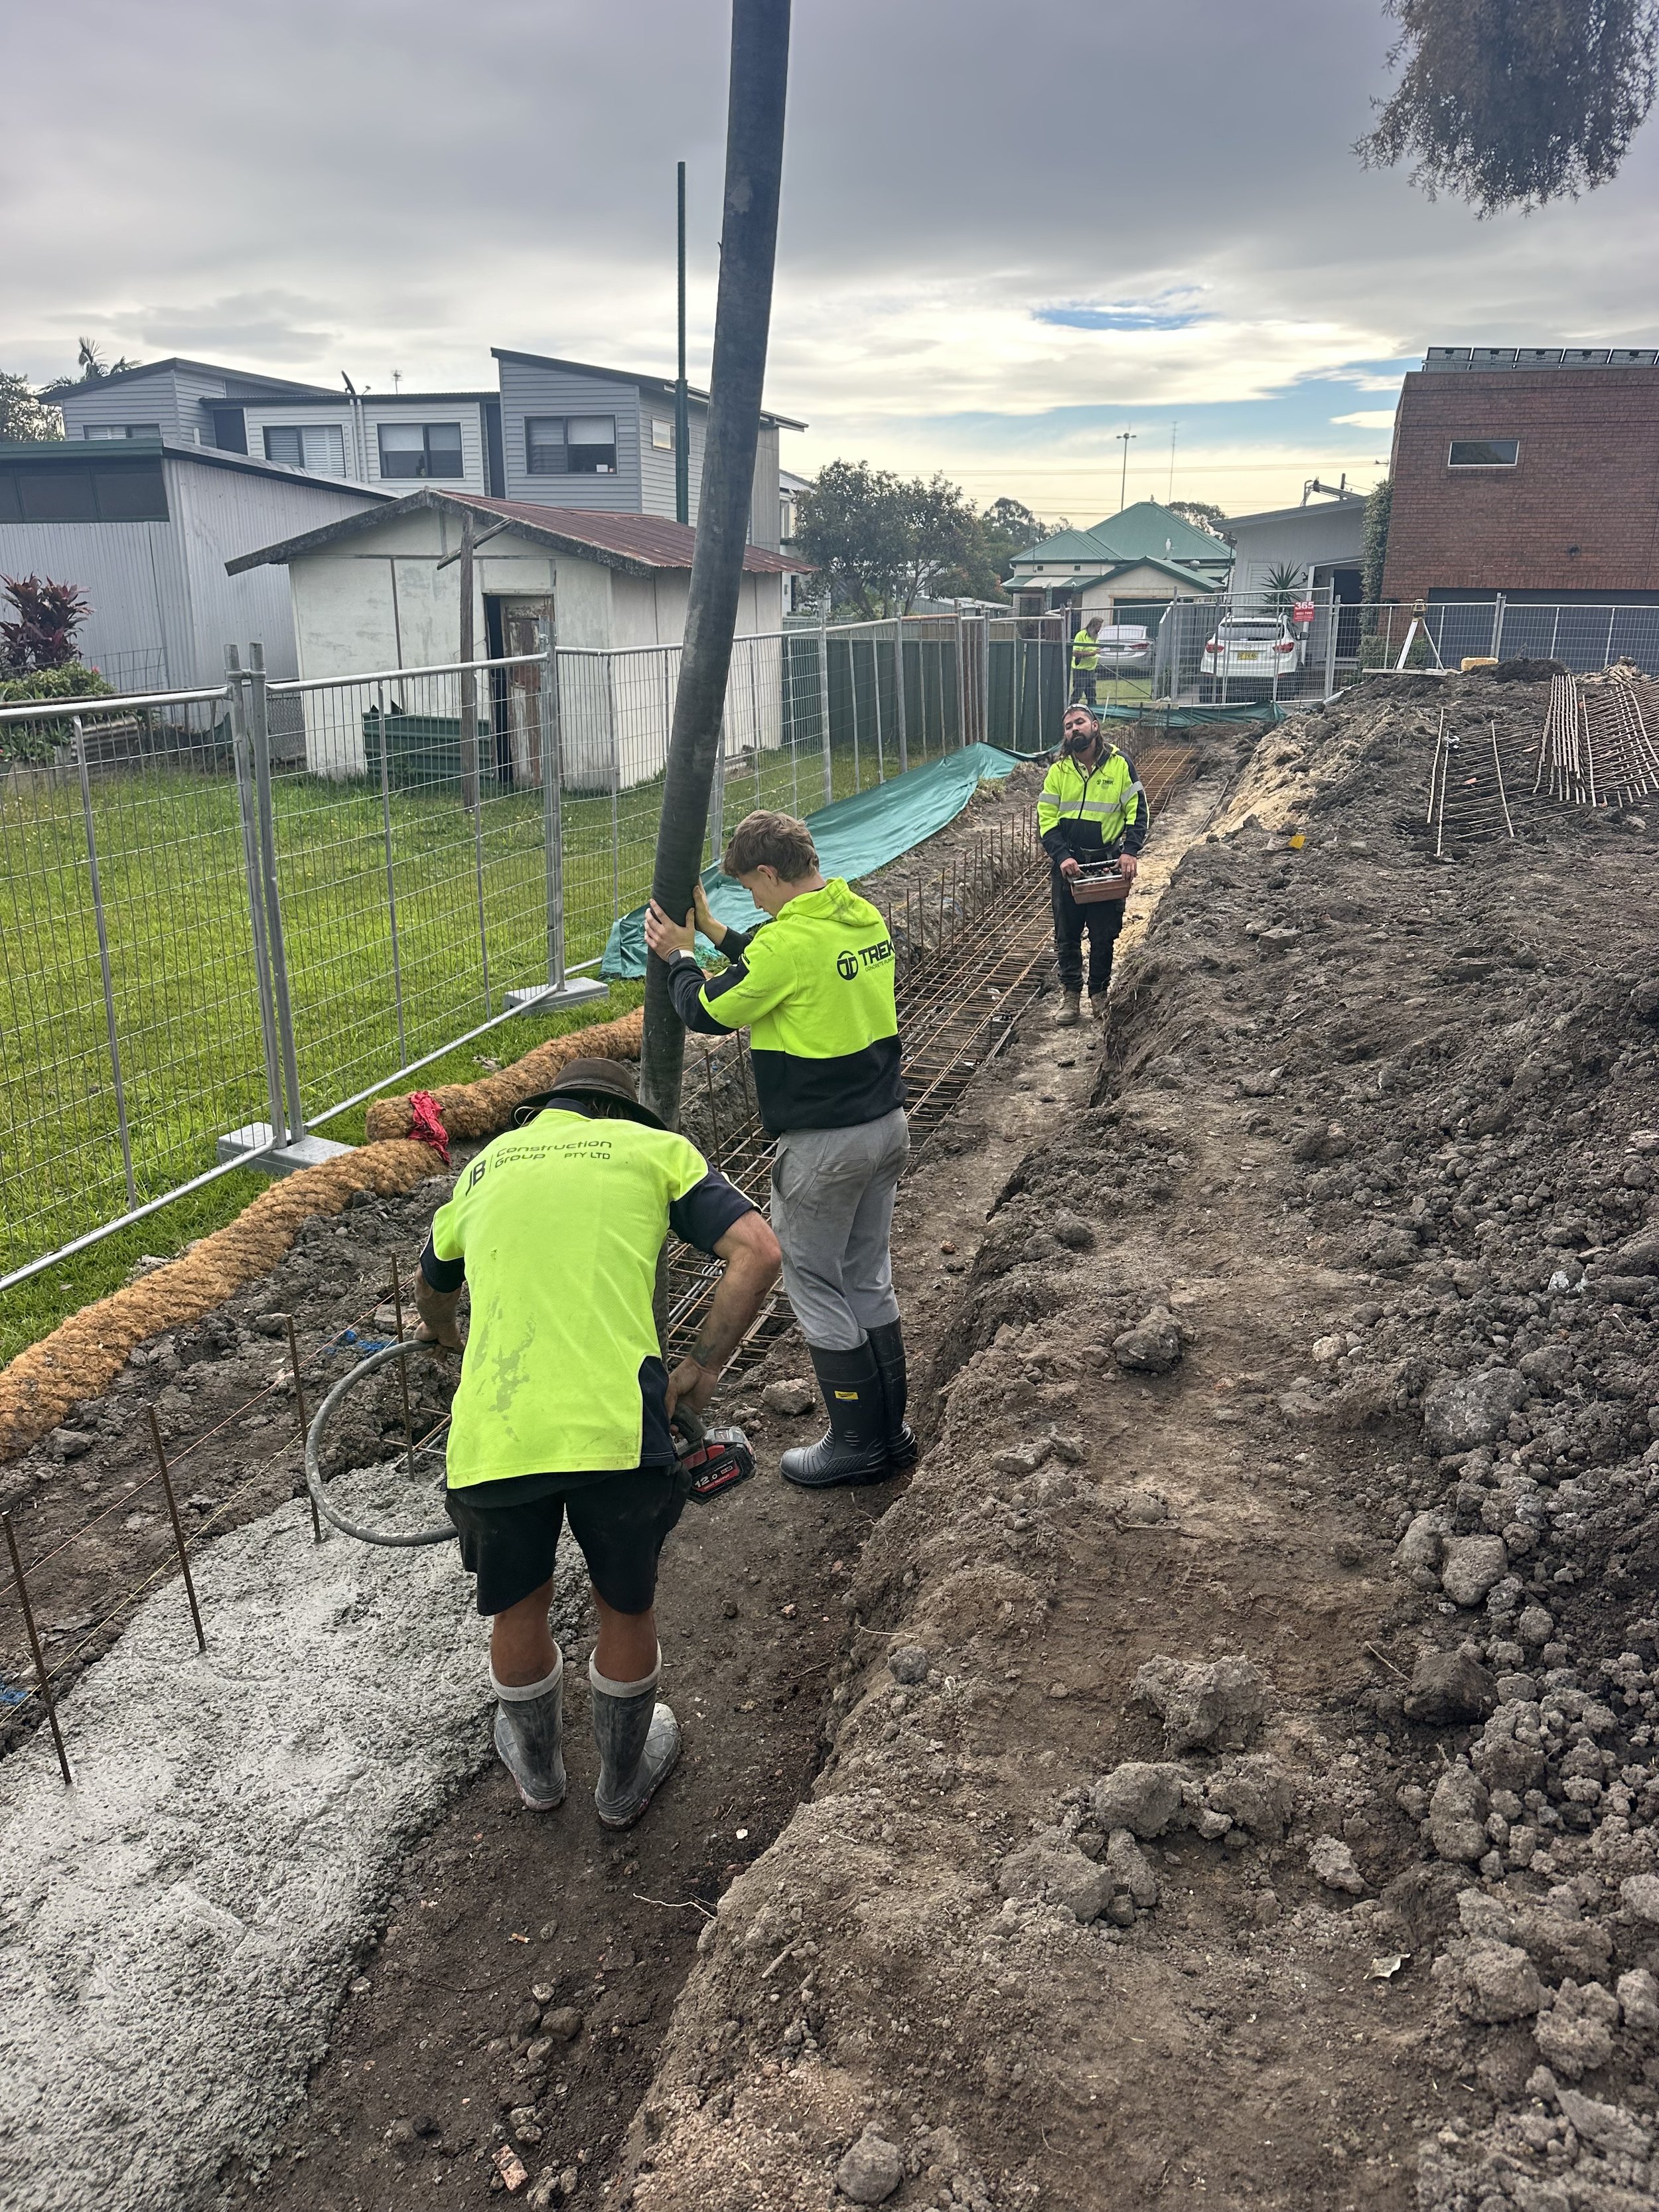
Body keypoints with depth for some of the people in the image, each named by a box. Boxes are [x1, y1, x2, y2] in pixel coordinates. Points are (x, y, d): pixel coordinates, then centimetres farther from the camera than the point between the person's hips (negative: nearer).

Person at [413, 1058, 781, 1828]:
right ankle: (624, 1780, 45)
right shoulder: (655, 1147, 15)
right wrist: (699, 1372, 7)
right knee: (626, 1608, 23)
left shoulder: (485, 1165, 24)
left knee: (517, 1610, 27)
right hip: (614, 1426, -2)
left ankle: (538, 1767, 52)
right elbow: (757, 1253, 0)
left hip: (492, 1438, 3)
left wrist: (441, 1333, 65)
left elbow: (432, 1286, 43)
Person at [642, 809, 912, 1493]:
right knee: (869, 1281, 18)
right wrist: (714, 931, 22)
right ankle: (891, 1431, 27)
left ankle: (858, 1443, 16)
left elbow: (708, 1013, -9)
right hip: (887, 1125, 8)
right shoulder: (864, 916, 4)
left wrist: (678, 956, 8)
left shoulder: (787, 940, -21)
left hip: (824, 1146, -8)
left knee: (815, 1287, 7)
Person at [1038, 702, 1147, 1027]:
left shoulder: (1119, 764, -3)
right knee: (1067, 936, 7)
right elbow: (1046, 818, -1)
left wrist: (1130, 850, -16)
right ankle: (1071, 997, 18)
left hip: (1107, 863, -1)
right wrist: (1062, 856, -15)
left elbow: (1137, 811, -2)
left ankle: (1099, 995, 21)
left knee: (1104, 936, 6)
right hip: (1067, 864, 2)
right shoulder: (1058, 770, 2)